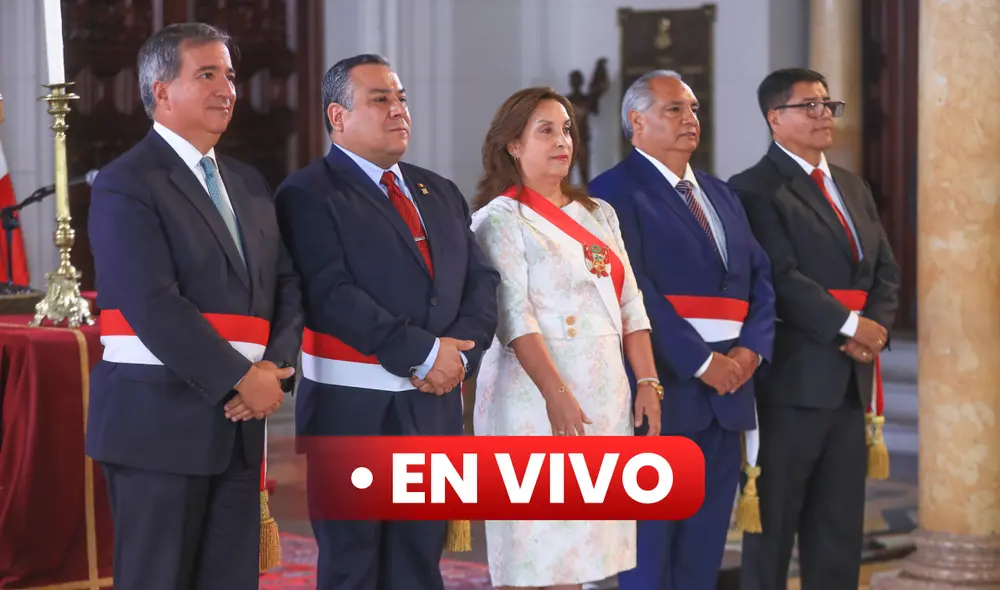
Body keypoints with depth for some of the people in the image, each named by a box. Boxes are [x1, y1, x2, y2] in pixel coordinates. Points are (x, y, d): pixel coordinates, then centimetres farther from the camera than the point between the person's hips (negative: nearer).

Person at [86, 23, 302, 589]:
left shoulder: (250, 183, 17)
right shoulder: (127, 184, -7)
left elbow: (287, 285, 14)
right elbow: (154, 305, -17)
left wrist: (275, 363, -5)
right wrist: (241, 380, -16)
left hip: (239, 418, 7)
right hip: (159, 417, -6)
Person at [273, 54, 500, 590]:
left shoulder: (440, 193, 17)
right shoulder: (308, 194, -5)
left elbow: (481, 281, 11)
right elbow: (331, 293, -17)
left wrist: (460, 352, -8)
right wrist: (422, 352, -18)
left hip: (435, 408, 6)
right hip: (353, 410, -6)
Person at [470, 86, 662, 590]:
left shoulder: (598, 214, 16)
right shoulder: (501, 219, -3)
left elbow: (630, 306, 13)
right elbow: (514, 316, -14)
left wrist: (648, 382, 3)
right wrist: (556, 393, -23)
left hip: (605, 391, 6)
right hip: (536, 391, -6)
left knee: (575, 544, 6)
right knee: (532, 547, -5)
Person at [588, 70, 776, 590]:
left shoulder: (720, 194, 19)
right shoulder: (615, 192, -6)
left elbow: (759, 277, 14)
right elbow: (635, 292, -15)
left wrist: (751, 349, -3)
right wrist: (701, 362, -16)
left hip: (726, 391, 7)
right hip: (664, 391, -7)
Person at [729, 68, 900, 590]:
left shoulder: (853, 188, 18)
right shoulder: (756, 191, -7)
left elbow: (885, 270, 13)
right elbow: (781, 279, -17)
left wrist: (876, 326, -5)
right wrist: (848, 326, -16)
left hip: (850, 377, 8)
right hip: (792, 377, -7)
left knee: (841, 522, 10)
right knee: (774, 516, 1)